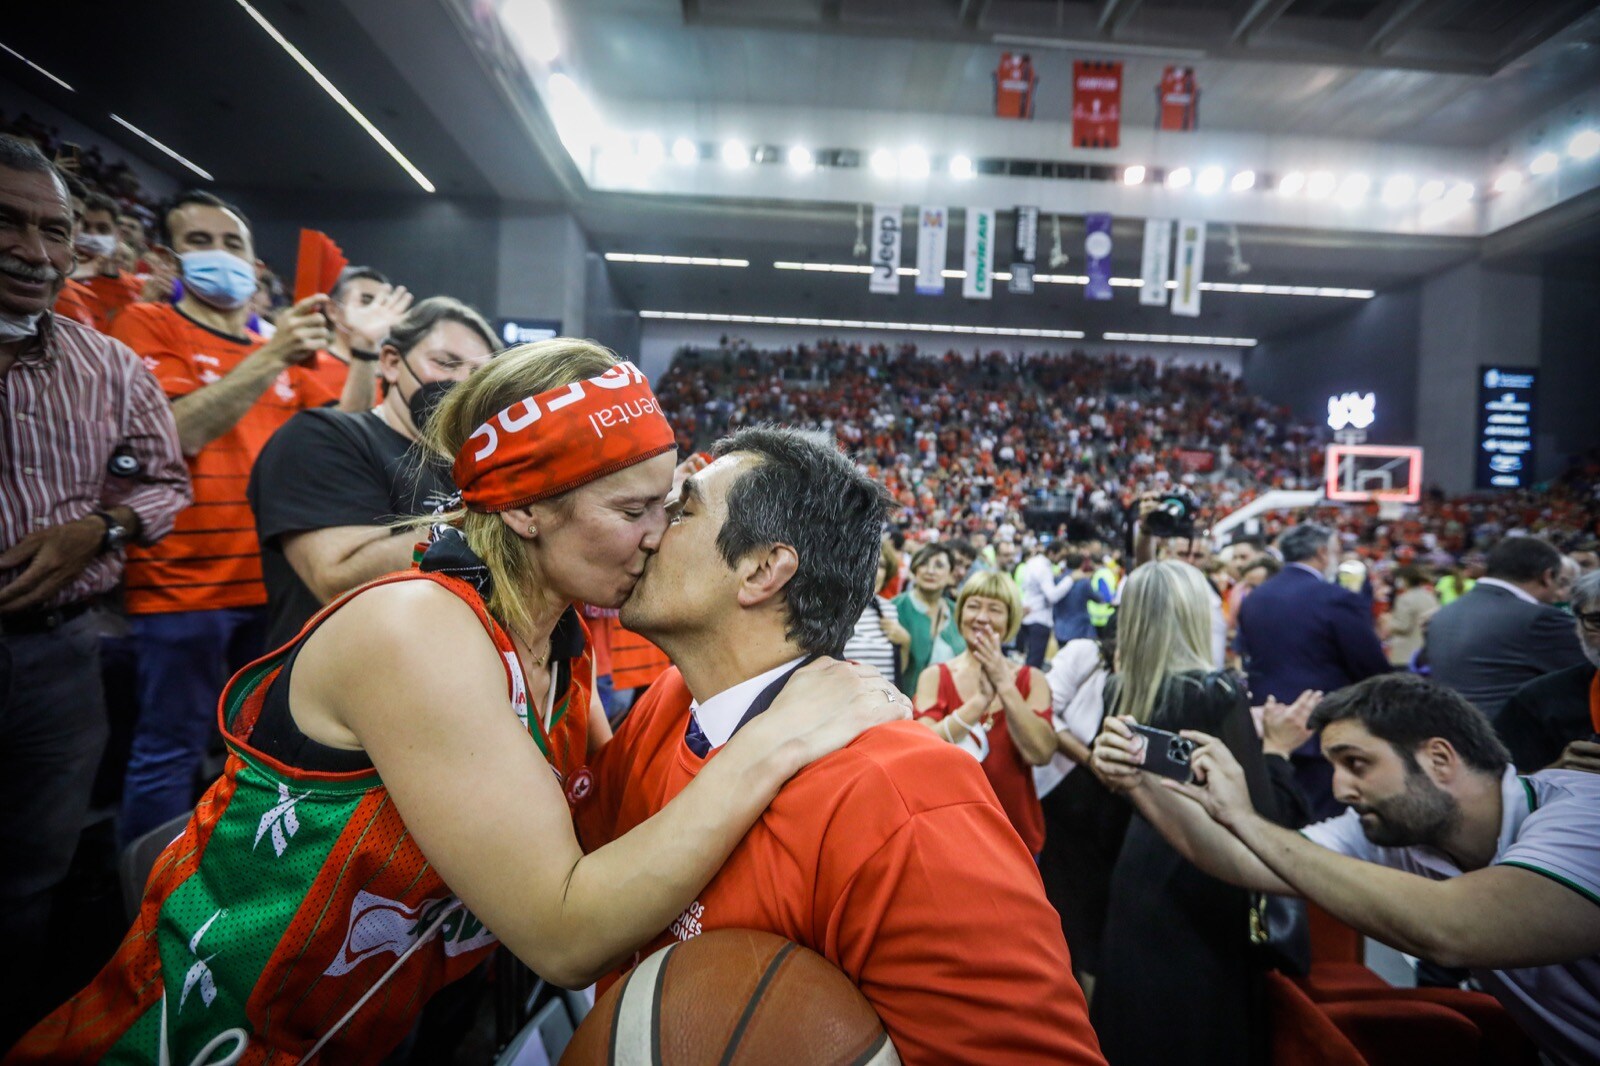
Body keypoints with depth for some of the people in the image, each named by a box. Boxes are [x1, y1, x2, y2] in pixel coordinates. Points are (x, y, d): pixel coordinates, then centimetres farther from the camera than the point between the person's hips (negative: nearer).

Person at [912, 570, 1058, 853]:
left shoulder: (1032, 679, -3)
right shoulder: (934, 677, -6)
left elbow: (1040, 753, -18)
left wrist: (1005, 685, -25)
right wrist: (981, 699, -30)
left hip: (1015, 830, 1)